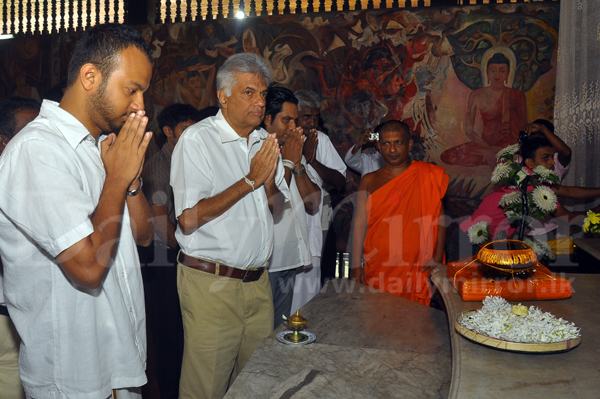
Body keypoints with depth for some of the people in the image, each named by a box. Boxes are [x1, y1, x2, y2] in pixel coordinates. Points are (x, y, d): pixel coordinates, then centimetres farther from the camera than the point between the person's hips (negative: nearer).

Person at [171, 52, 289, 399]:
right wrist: (250, 180, -16)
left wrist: (270, 182, -8)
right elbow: (188, 220, -18)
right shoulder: (197, 140, -9)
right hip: (211, 283, -6)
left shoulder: (265, 141, 11)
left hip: (258, 281, 6)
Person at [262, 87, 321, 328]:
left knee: (280, 328, 19)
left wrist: (298, 164, -6)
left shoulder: (293, 152, 13)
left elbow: (313, 204, 6)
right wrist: (288, 162, -12)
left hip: (289, 258, 7)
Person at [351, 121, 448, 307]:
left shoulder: (427, 177, 2)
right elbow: (359, 223, 7)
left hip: (416, 268, -1)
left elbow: (439, 217, 2)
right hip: (377, 269, 2)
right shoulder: (369, 181, 7)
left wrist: (438, 257, -5)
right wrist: (356, 265, 4)